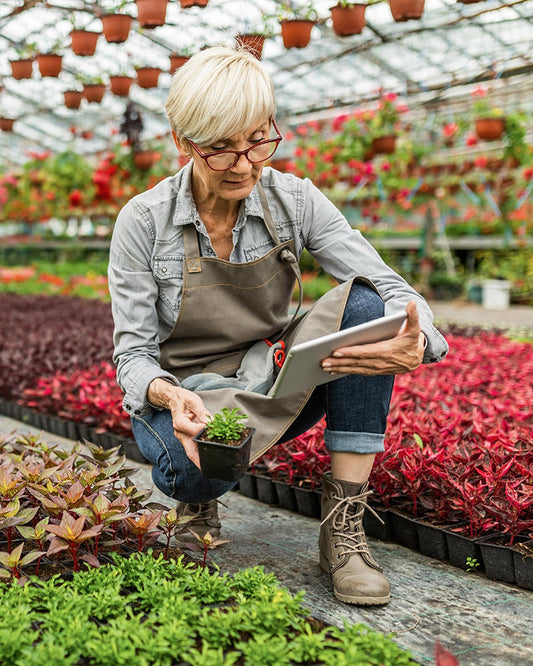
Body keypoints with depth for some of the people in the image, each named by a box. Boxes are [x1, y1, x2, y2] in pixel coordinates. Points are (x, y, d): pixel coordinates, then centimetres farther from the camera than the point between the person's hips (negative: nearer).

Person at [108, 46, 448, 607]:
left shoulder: (293, 199, -8)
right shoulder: (144, 221, -14)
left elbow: (392, 288, -13)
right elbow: (133, 355, -12)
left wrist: (415, 344, -38)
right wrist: (173, 397, -36)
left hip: (273, 390, 3)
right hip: (182, 397, -3)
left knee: (364, 304, -25)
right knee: (199, 468, -40)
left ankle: (344, 525, -20)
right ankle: (197, 493, 2)